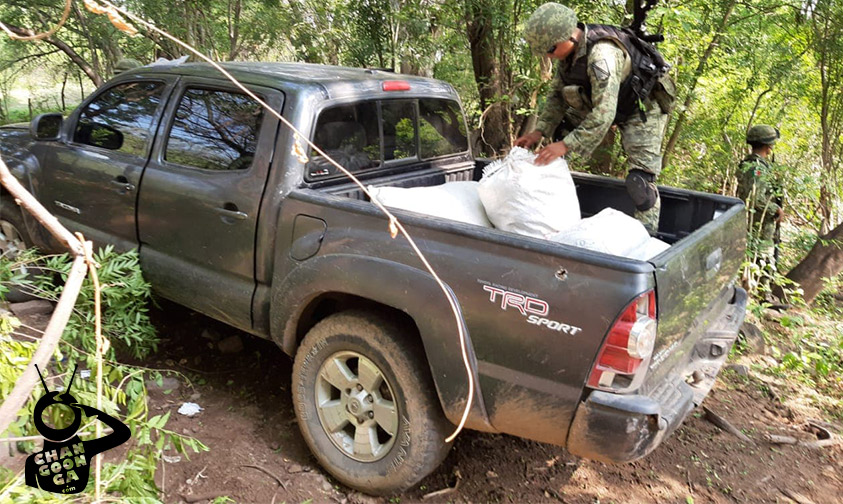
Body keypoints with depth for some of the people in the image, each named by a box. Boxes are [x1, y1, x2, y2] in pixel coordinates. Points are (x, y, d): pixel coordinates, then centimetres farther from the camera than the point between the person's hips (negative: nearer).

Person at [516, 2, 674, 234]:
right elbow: (557, 95, -1)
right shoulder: (569, 50, -10)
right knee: (560, 127, 3)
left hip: (642, 106, -8)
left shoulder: (602, 54, -37)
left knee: (640, 177, -15)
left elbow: (603, 114, -41)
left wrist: (567, 145, -43)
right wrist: (539, 131, -11)